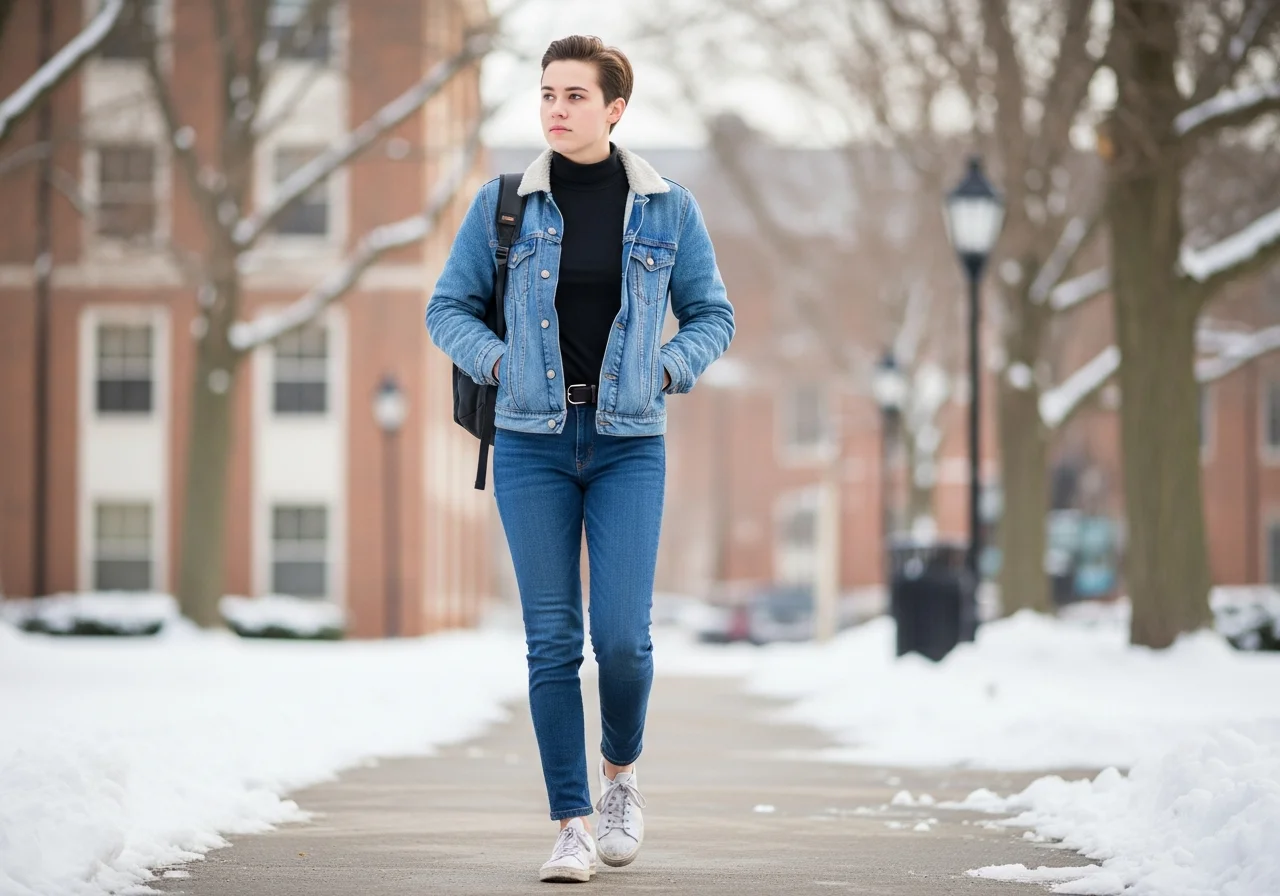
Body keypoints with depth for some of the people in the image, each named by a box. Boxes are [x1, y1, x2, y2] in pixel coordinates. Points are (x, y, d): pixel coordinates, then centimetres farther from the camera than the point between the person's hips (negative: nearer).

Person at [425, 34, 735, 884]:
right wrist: (500, 365, -5)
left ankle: (621, 775, 20)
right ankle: (572, 828, 5)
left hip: (630, 445, 0)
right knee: (552, 640, -3)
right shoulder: (504, 204, 2)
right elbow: (448, 308, 10)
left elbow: (712, 317, 11)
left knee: (622, 635, -9)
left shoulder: (668, 208, 2)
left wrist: (664, 373, -5)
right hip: (532, 441, 1)